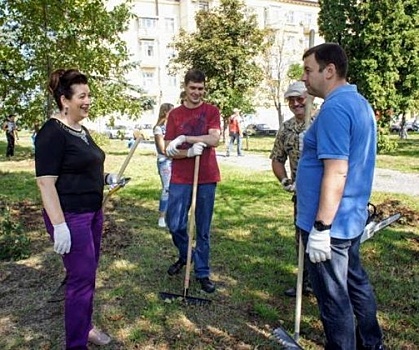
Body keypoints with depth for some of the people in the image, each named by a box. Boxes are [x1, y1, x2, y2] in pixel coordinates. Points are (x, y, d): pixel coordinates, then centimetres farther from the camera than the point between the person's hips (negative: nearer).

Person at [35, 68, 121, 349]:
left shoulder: (82, 130, 11)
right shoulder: (52, 133, -17)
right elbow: (45, 181, -21)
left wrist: (104, 177, 8)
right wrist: (59, 225, -25)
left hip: (92, 212, 9)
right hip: (70, 217, -9)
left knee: (88, 273, 18)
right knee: (82, 278, -2)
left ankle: (85, 325, 36)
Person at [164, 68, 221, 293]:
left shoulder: (211, 111, 3)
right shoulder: (175, 114, 6)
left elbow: (214, 139, -13)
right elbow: (169, 150, 0)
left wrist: (184, 138, -18)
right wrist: (190, 152, -18)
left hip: (207, 178, -1)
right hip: (180, 178, 1)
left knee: (203, 229, 7)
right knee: (175, 225, 2)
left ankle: (202, 273, 20)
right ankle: (184, 256, 32)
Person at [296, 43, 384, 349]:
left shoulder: (335, 108, -20)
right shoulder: (360, 103, 11)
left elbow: (336, 173, -27)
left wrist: (320, 228, -24)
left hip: (330, 224, -10)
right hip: (352, 218, 10)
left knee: (333, 299, 5)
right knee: (356, 283, 24)